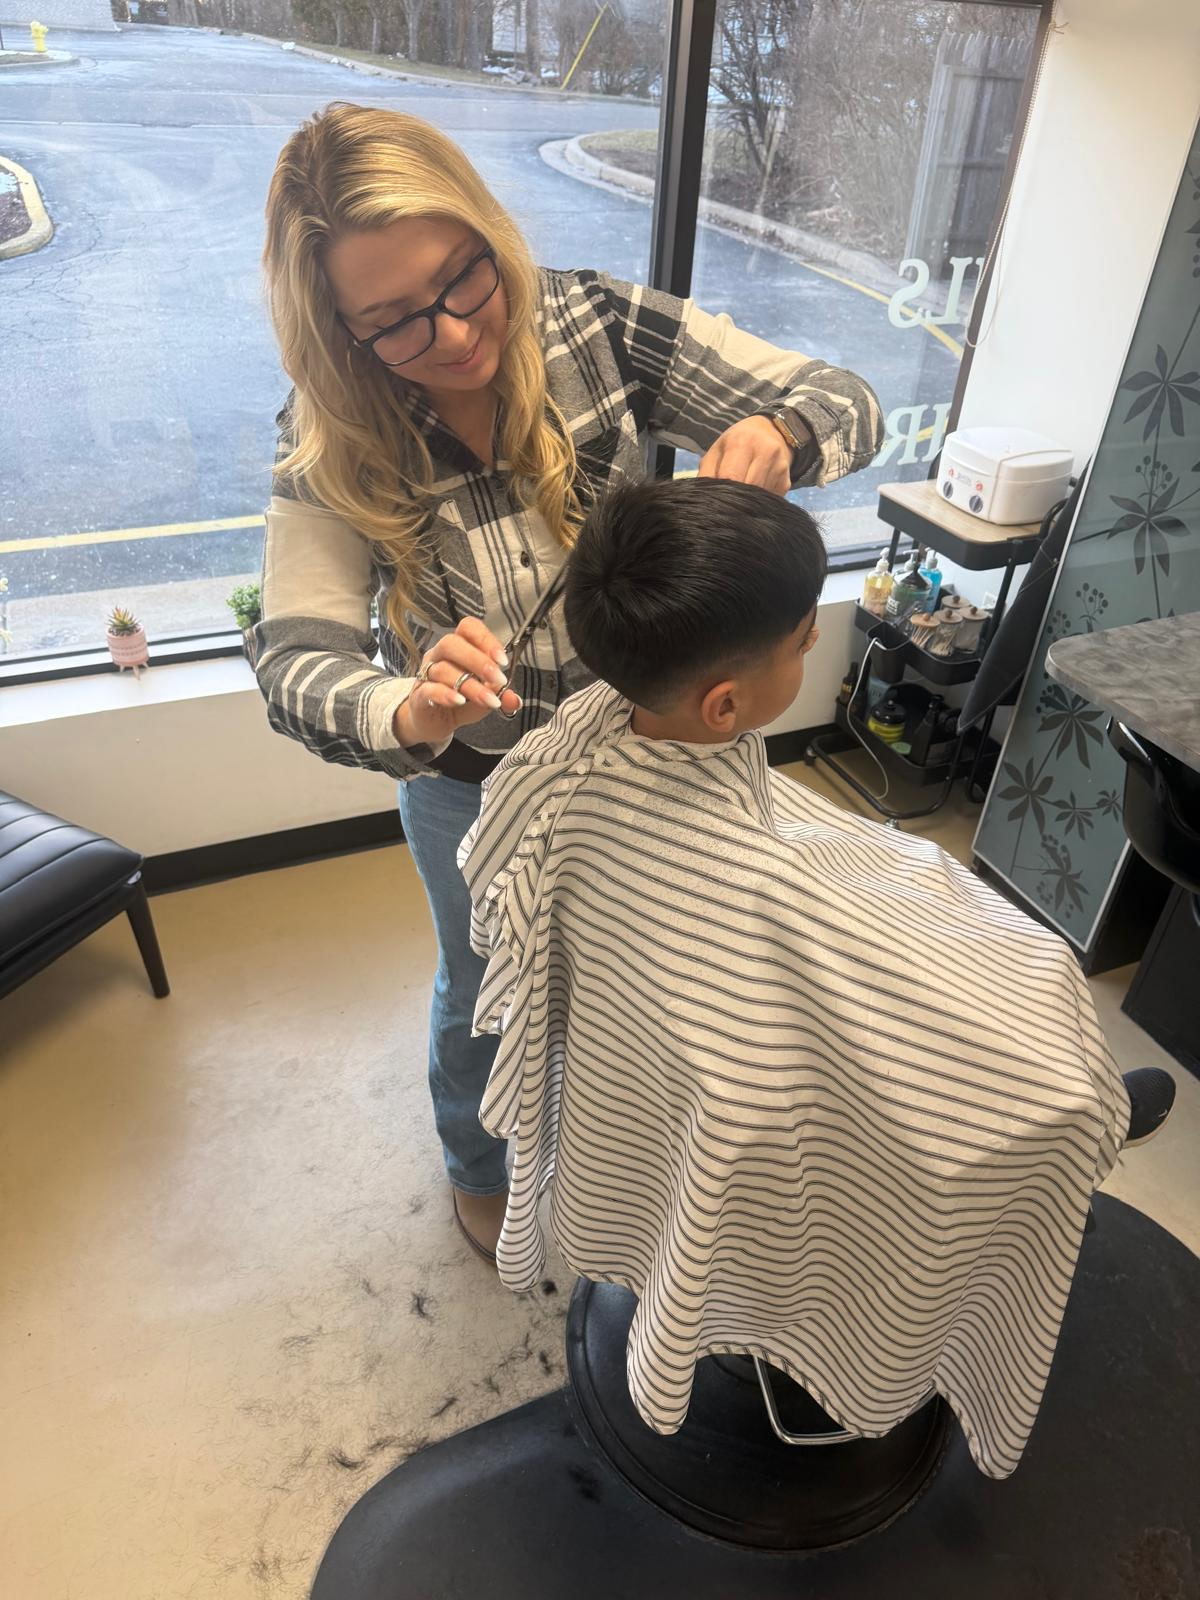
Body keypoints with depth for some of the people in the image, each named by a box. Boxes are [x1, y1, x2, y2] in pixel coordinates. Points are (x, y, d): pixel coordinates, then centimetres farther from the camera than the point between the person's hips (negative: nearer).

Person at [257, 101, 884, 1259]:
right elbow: (296, 662, -28)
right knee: (487, 989, 22)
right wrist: (409, 711, -51)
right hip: (471, 780, -1)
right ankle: (479, 1166, 58)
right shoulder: (331, 441, -21)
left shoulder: (599, 327, -21)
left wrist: (774, 439, -43)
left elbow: (845, 405, -18)